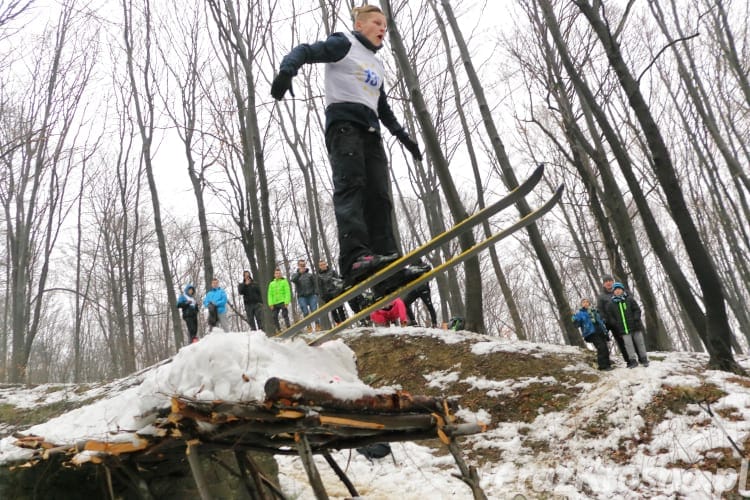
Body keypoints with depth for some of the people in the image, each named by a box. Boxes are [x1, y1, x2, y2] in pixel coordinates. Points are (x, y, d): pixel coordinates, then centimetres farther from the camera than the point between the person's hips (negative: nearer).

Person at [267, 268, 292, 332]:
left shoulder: (284, 281, 2)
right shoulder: (271, 283, 13)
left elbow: (287, 292, -6)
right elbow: (270, 294, 10)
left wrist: (287, 302, -15)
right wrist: (271, 303, -1)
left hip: (283, 302, -5)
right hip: (275, 303, 5)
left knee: (285, 315, -9)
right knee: (274, 317, 5)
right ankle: (278, 330, 15)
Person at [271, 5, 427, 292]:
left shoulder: (377, 66, 31)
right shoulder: (344, 44, 9)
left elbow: (383, 109, 38)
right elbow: (305, 51, -5)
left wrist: (402, 136, 31)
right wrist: (287, 70, -27)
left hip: (370, 131, 8)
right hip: (344, 122, -8)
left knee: (378, 196, -5)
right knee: (351, 186, -25)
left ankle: (388, 261, -11)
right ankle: (356, 259, -40)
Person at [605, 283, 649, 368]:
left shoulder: (629, 299, 3)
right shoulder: (610, 304, 3)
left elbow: (637, 310, 2)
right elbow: (610, 317, 5)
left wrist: (636, 319, -12)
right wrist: (616, 324, -7)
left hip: (635, 326, 0)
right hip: (623, 329, 0)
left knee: (640, 342, 7)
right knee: (628, 344, -5)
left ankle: (643, 359, 18)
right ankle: (632, 360, 2)